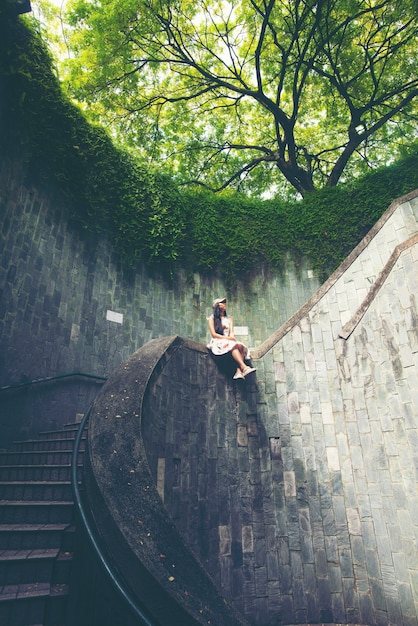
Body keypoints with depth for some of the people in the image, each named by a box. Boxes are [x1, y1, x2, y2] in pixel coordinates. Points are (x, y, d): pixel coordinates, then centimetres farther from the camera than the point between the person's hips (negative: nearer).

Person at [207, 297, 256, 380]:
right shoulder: (212, 318, 9)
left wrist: (231, 337, -14)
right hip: (218, 342, -4)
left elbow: (231, 332, 11)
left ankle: (239, 371, -47)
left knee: (240, 346, -31)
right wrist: (226, 338, -15)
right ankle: (244, 367, -51)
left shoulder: (229, 319, 25)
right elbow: (213, 334, -3)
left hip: (229, 341, 5)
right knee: (233, 345, -36)